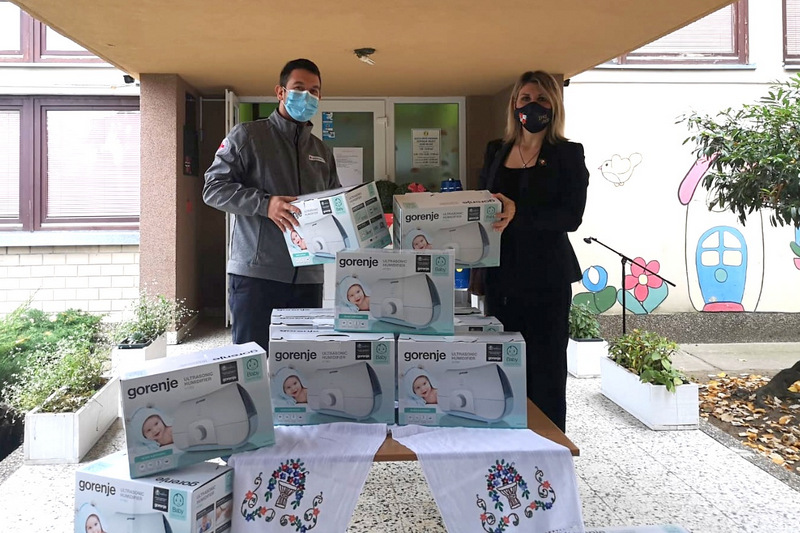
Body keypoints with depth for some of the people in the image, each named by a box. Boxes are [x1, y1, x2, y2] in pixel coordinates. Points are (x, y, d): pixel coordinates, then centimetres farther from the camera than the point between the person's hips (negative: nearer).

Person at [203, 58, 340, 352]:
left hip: (308, 276, 5)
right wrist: (264, 204, -19)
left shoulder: (323, 152, 19)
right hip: (256, 272, -5)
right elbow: (213, 188, -4)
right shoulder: (248, 135, 3)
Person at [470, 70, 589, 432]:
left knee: (545, 367, 2)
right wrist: (477, 271, 12)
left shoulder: (568, 154, 0)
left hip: (546, 276, -4)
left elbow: (571, 217, -11)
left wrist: (518, 215, -26)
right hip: (502, 274, 4)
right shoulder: (496, 151, 14)